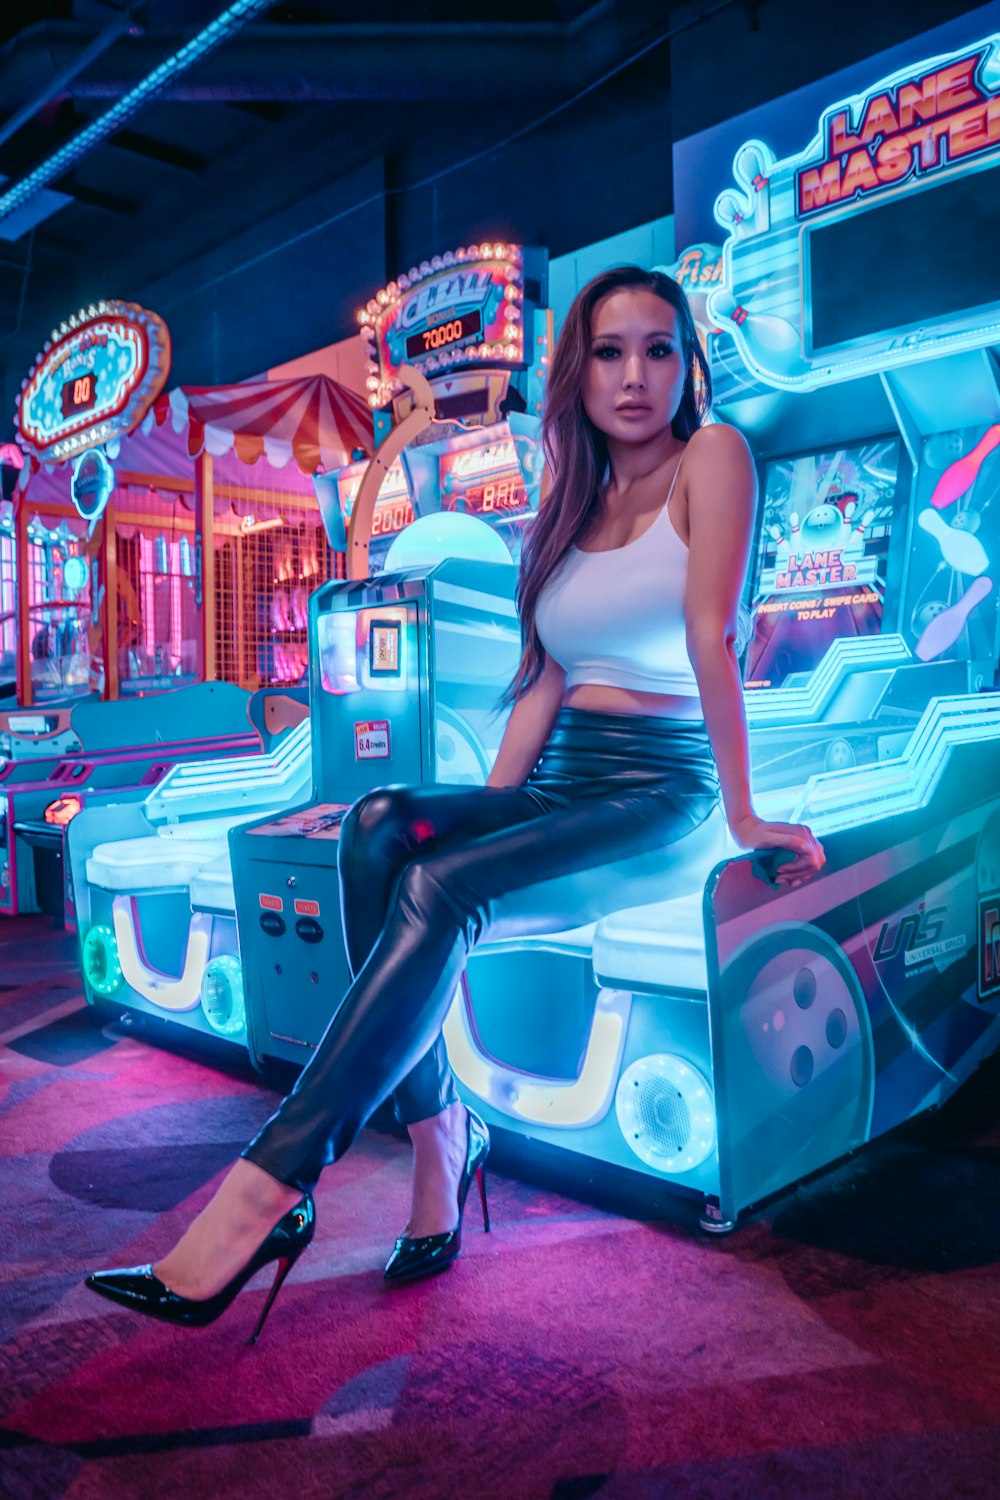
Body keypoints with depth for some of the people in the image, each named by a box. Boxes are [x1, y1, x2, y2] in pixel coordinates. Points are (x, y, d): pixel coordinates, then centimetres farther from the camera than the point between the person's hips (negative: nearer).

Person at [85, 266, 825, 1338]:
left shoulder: (711, 455, 1)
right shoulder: (571, 506, 19)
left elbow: (711, 635, -10)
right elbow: (547, 680, 13)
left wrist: (743, 817, -12)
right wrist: (487, 808, 1)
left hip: (662, 789, -5)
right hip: (559, 782, 6)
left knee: (442, 889, -32)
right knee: (377, 828, -25)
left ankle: (267, 1191, -27)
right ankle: (438, 1137, -20)